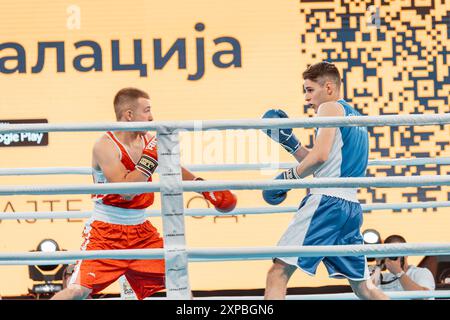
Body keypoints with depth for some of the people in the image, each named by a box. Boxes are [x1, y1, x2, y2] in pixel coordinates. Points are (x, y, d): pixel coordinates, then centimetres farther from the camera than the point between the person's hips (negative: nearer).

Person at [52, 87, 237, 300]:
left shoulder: (147, 140, 4)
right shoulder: (105, 146, -17)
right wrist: (150, 158, -26)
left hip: (140, 230, 7)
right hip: (105, 230, -7)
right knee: (78, 291, -18)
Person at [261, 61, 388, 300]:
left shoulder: (330, 108, -1)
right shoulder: (355, 118, 25)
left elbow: (320, 155, -16)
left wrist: (288, 176, -5)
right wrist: (289, 143, 23)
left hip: (326, 200, -9)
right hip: (351, 206, 9)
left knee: (278, 271, -11)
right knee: (362, 286, 15)